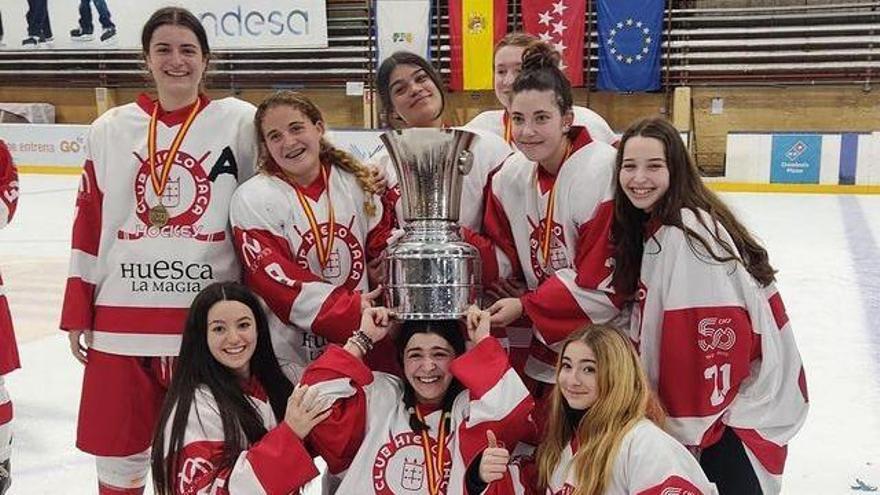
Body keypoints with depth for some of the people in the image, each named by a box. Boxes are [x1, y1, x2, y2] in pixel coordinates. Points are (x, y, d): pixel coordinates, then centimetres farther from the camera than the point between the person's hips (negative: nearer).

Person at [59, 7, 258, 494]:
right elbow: (88, 225, 10)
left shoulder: (239, 122, -1)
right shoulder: (110, 129, 7)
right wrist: (77, 312, 9)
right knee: (117, 453, 12)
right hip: (121, 317, 2)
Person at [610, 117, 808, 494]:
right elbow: (652, 327, 8)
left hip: (746, 406, -9)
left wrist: (687, 430, -18)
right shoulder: (651, 227, 4)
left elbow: (705, 339, -25)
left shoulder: (685, 233, -24)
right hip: (716, 394, 9)